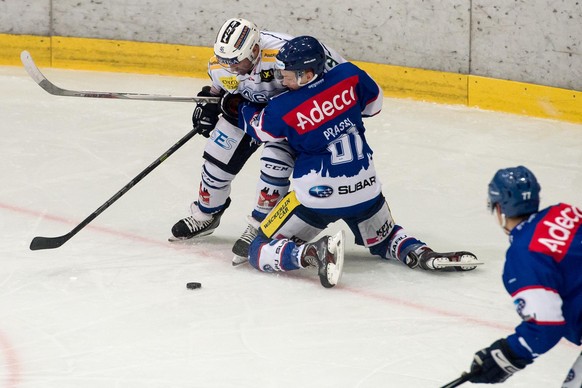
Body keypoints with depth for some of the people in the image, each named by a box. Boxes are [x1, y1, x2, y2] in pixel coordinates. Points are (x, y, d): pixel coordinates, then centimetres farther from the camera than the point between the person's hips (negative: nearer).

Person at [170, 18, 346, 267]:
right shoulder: (220, 64, -23)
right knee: (219, 155, 4)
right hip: (245, 106, 5)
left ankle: (259, 227, -4)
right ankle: (206, 214, 29)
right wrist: (208, 106, -11)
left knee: (275, 163, -20)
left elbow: (339, 70, -29)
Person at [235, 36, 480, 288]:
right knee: (384, 240, 30)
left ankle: (311, 254, -23)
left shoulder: (281, 110, -15)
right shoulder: (349, 76, -9)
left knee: (261, 251, 4)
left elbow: (257, 128, 7)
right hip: (365, 190, 4)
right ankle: (421, 254, -1)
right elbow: (373, 104, 11)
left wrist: (240, 106, 25)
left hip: (316, 197, -4)